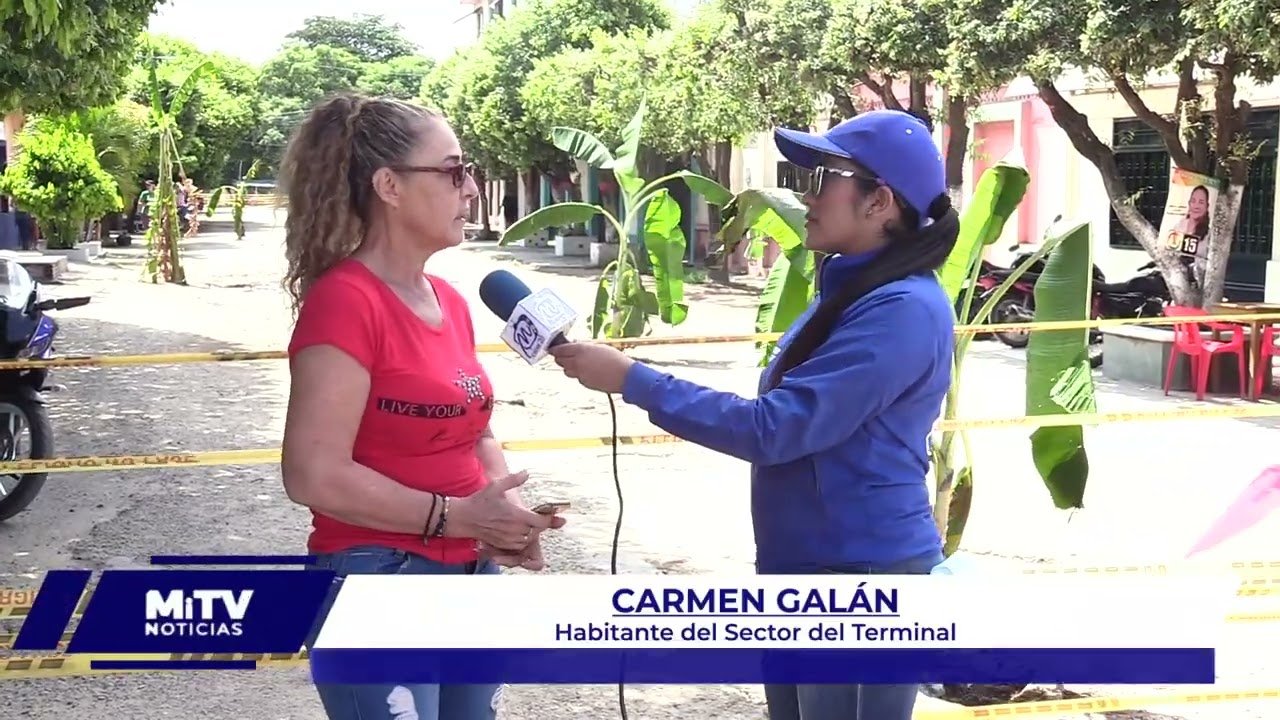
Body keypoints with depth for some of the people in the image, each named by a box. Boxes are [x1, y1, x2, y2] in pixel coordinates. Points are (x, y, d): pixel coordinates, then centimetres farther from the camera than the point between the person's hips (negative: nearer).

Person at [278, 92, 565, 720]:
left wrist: (508, 511, -1)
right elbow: (314, 475, -22)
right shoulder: (343, 299, -16)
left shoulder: (450, 302, 8)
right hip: (377, 585, -8)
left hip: (471, 580, 8)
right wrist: (457, 517, -17)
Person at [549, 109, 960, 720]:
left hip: (861, 576, -10)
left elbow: (773, 428, -25)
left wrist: (632, 380, -22)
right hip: (803, 568, 10)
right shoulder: (850, 290, 10)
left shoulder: (901, 309, -22)